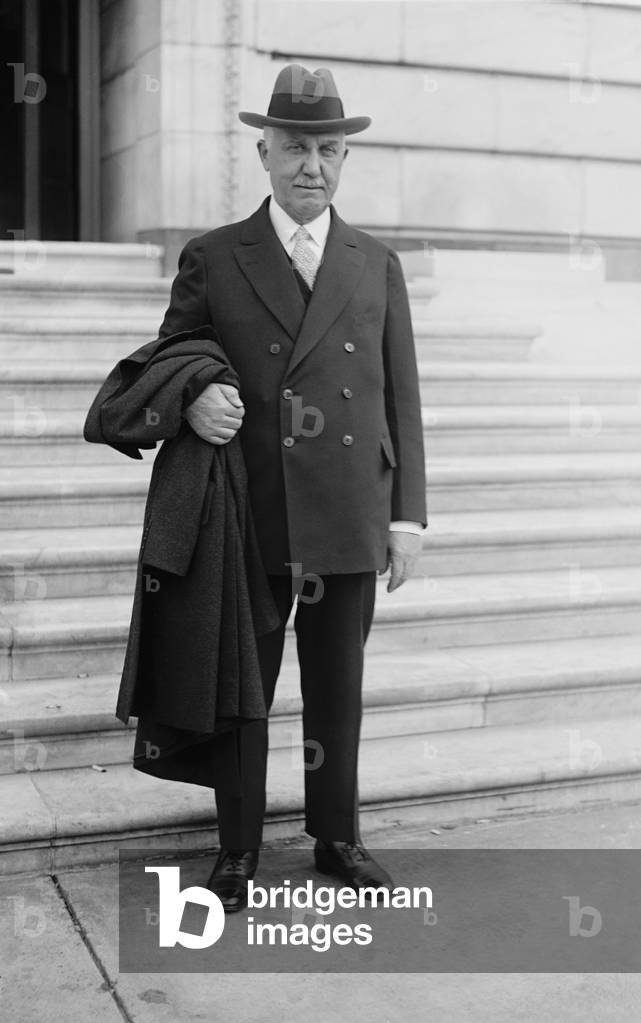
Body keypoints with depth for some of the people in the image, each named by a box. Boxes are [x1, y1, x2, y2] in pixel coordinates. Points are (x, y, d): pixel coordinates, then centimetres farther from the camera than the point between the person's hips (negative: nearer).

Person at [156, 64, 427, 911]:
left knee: (339, 692, 12)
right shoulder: (211, 259, 3)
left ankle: (336, 836, 28)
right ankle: (238, 849, 22)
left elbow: (401, 398, 8)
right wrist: (191, 399, -16)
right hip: (250, 522, -1)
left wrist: (407, 516, 2)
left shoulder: (378, 266, 10)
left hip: (350, 523, 2)